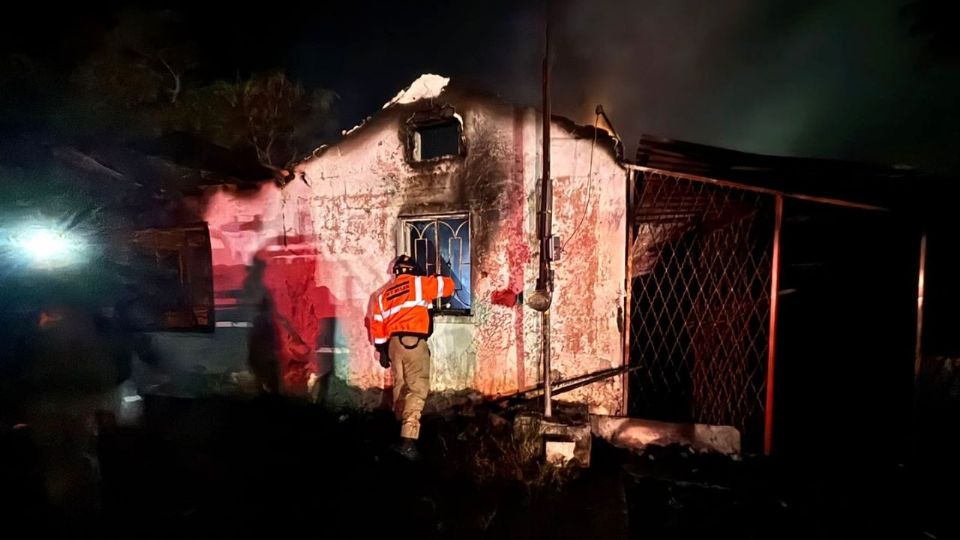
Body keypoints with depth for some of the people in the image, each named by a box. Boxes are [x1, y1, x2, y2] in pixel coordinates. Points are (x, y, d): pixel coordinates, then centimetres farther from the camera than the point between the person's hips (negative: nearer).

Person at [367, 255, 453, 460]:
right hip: (413, 341, -7)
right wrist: (436, 281, 31)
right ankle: (407, 440, -22)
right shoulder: (418, 283, 5)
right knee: (418, 388, -11)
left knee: (400, 386, 16)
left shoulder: (384, 294, 22)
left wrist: (382, 350, 22)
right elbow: (447, 285, 9)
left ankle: (402, 428, 25)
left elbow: (377, 323, 18)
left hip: (394, 343, 7)